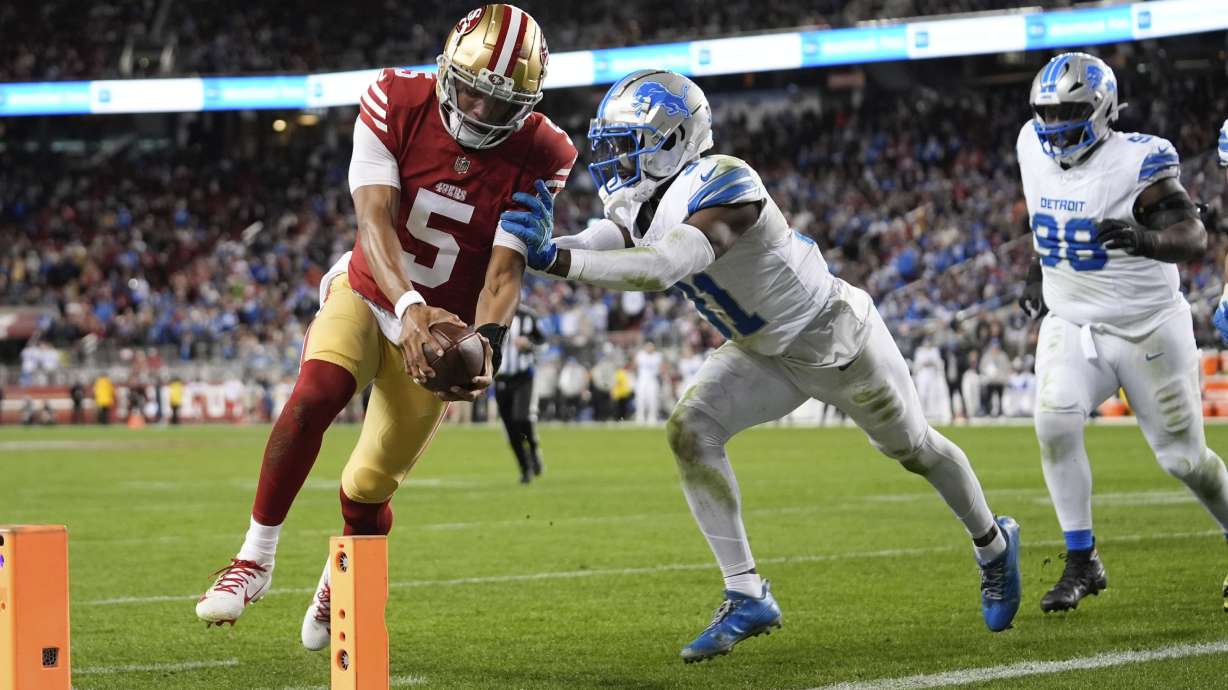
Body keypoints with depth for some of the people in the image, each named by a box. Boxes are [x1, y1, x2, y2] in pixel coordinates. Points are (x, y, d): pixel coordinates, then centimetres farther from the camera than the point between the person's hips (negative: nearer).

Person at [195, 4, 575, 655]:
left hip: (440, 328, 0)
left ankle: (341, 584, 35)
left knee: (367, 489, 1)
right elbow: (376, 223, -26)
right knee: (315, 394, -31)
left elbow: (505, 269, -20)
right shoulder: (397, 105, -18)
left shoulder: (537, 156, -17)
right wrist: (409, 306, -43)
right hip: (368, 292, 0)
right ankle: (255, 559, -16)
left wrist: (486, 343, -40)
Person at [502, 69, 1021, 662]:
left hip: (838, 337, -7)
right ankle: (746, 597, -10)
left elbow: (662, 269, -50)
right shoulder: (638, 205, -10)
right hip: (764, 355, 7)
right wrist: (543, 242, -47)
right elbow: (589, 250, -24)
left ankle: (993, 546, 44)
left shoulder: (721, 188, -36)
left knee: (915, 448, 15)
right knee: (691, 430, -17)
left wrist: (554, 258, -58)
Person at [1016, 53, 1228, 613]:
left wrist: (1144, 238, -45)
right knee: (1054, 422, -22)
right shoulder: (1033, 147, -1)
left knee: (1183, 457, 3)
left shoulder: (1135, 161, -20)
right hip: (1070, 324, 4)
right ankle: (1082, 563, -10)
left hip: (1147, 328, -4)